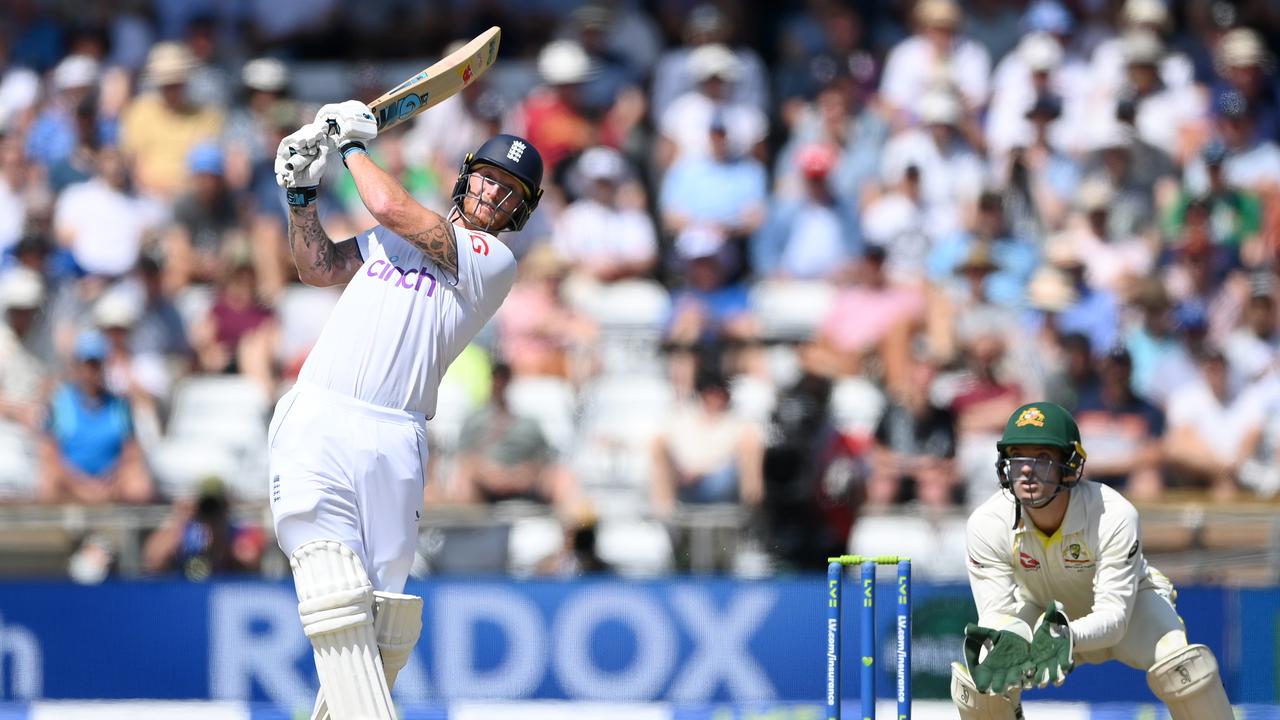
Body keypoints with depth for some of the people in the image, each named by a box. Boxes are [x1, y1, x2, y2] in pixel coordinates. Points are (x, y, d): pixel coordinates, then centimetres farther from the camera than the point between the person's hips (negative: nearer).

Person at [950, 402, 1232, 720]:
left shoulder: (1115, 516, -35)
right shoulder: (987, 524, -27)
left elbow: (1113, 615, -35)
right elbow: (997, 611, -24)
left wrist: (1066, 637, -58)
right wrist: (1003, 644, -50)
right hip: (1038, 607, 2)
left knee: (1181, 665, -31)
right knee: (980, 677, -21)